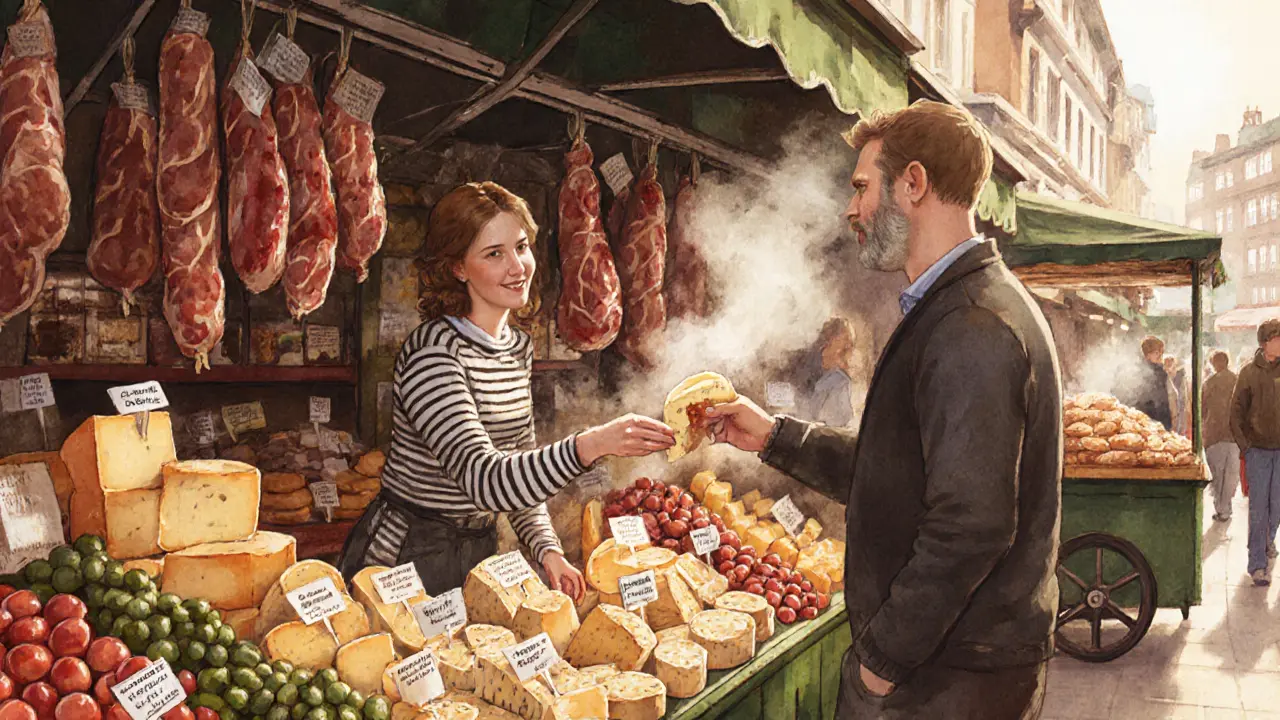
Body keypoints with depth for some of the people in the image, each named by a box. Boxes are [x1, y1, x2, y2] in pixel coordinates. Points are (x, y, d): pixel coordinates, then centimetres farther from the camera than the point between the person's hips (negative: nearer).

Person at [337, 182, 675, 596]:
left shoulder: (518, 348, 5)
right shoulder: (432, 353, -21)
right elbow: (483, 481, -32)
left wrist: (547, 550, 0)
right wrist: (590, 446, -43)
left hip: (477, 553, 7)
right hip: (404, 564, -7)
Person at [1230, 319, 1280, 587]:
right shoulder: (1249, 373, -3)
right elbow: (1237, 411, 1)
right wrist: (1244, 446, -5)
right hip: (1258, 449, -2)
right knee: (1258, 508, -3)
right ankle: (1257, 564, -1)